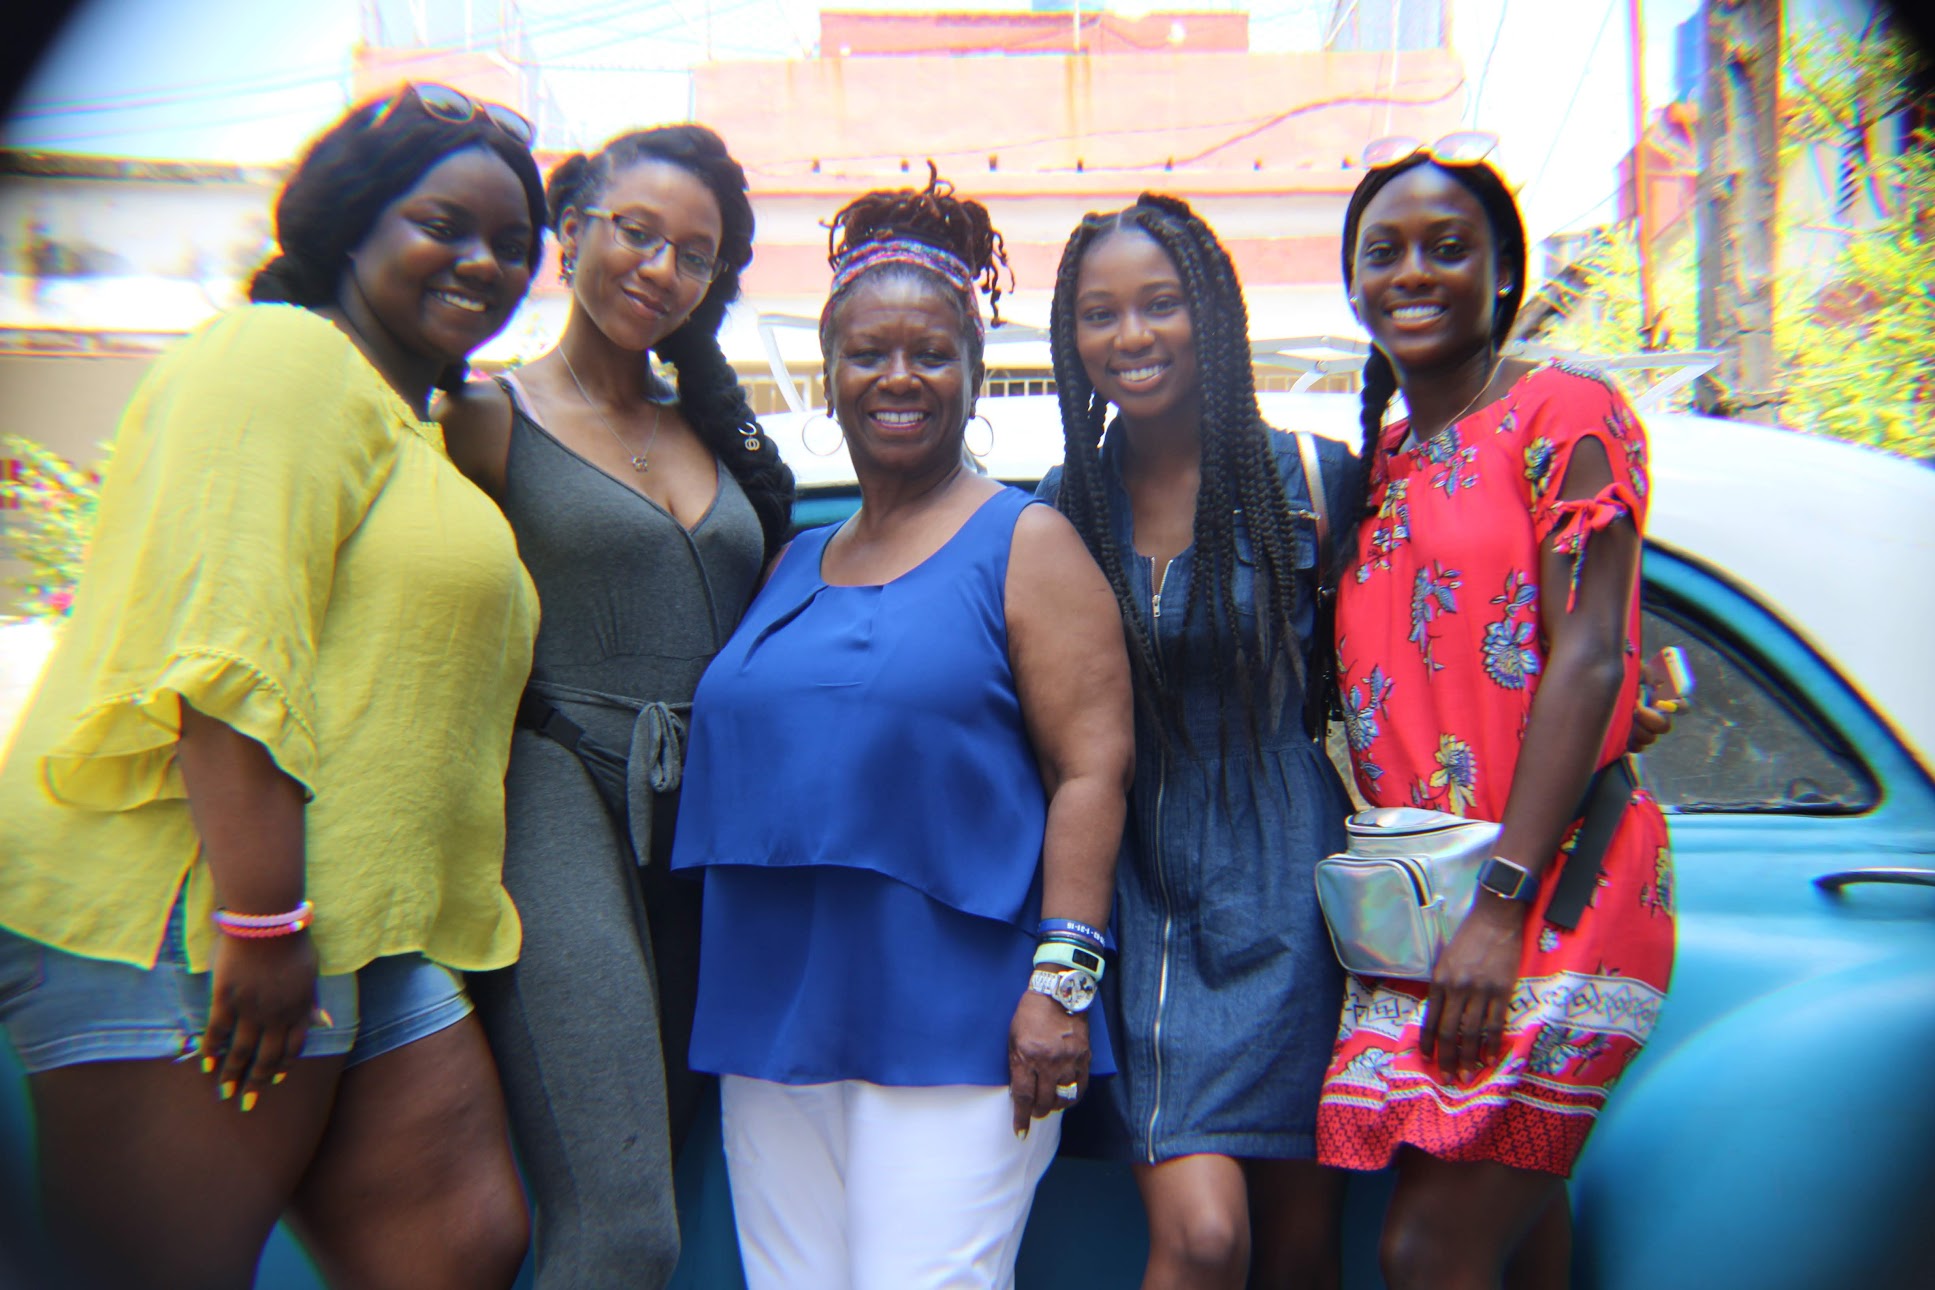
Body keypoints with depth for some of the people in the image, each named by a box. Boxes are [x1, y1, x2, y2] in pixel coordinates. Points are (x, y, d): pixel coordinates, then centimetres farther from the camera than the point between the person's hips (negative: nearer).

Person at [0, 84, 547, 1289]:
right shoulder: (288, 357, -6)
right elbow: (221, 656, -18)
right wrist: (259, 917, -21)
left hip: (367, 935, 9)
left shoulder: (417, 425, 24)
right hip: (190, 927, -9)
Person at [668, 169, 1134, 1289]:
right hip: (776, 1014, 6)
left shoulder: (1025, 545, -2)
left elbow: (1092, 770, -9)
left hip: (954, 1022, -6)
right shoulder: (793, 567, 15)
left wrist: (1062, 974, -16)